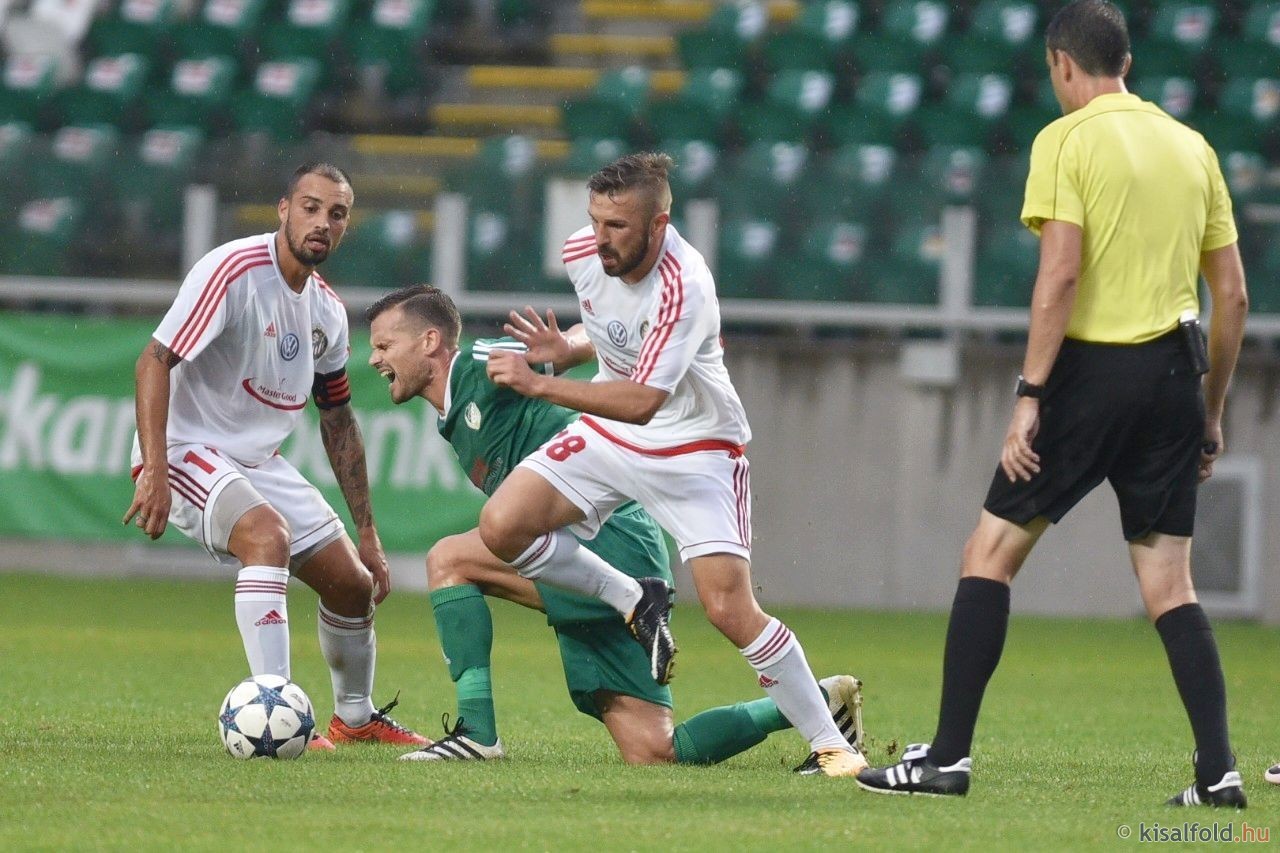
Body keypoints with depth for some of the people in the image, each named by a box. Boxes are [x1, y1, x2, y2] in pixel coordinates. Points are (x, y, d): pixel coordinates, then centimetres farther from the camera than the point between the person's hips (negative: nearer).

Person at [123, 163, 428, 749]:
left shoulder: (327, 311, 6)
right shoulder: (234, 271, -19)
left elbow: (338, 419, 16)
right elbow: (154, 362, -24)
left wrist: (367, 535, 16)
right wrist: (153, 472, -33)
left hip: (259, 461, 8)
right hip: (189, 452, -8)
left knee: (353, 583, 9)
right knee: (269, 535, -34)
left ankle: (355, 717, 35)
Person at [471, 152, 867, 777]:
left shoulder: (684, 290, -29)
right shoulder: (583, 252, -8)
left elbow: (641, 402, -34)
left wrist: (539, 384, -35)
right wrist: (568, 349, -2)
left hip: (693, 449, -6)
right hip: (607, 435, 6)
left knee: (730, 610, -16)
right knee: (501, 527, -13)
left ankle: (829, 744, -2)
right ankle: (632, 604, 8)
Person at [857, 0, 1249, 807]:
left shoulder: (1065, 142, -5)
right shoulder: (1193, 148, 12)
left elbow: (1060, 274, -16)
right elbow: (1233, 295, 13)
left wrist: (1030, 395, -15)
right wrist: (1211, 412, 20)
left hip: (1092, 373, -5)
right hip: (1172, 377, 5)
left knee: (990, 553, 5)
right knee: (1170, 585, 10)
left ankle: (948, 756, 2)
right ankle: (1219, 772, -1)